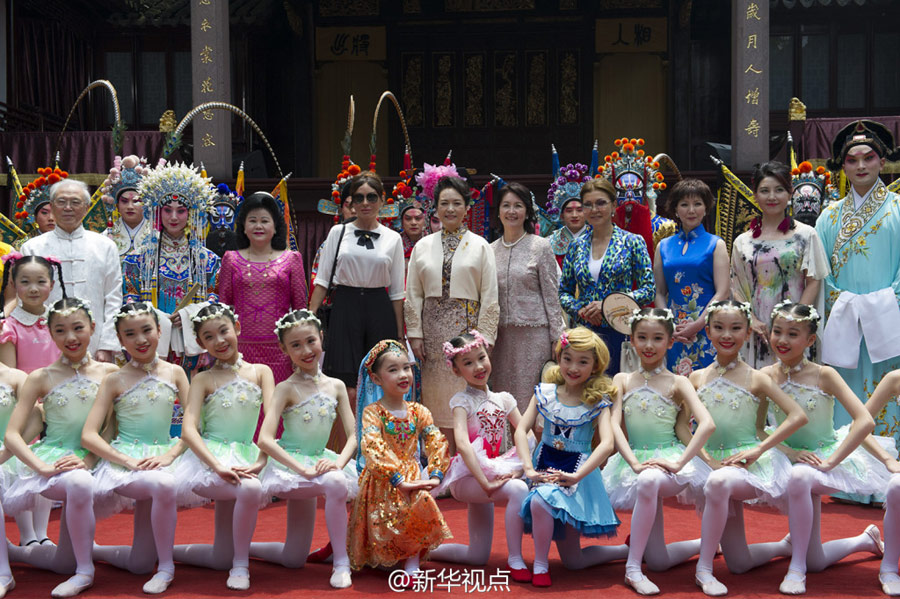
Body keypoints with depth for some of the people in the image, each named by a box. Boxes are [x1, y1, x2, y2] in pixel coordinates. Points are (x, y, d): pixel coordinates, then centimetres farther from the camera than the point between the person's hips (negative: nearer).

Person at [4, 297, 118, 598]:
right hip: (51, 461, -2)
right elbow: (12, 435, -4)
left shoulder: (108, 373, 2)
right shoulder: (41, 378, 0)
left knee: (65, 563, -7)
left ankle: (12, 550, 25)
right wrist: (43, 467, -20)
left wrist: (88, 460, -15)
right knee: (79, 484, -36)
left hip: (90, 462, 2)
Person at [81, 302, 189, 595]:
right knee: (162, 485, -39)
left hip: (163, 458, 3)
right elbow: (89, 436, -6)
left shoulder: (174, 373, 5)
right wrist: (128, 461, -19)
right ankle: (166, 567, -16)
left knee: (139, 564, -5)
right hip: (123, 461, -3)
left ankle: (90, 549, 27)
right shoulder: (114, 380, 0)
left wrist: (170, 454, -15)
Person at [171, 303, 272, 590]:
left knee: (221, 558, -1)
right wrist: (218, 466, -26)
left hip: (245, 459, 3)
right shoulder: (203, 380, 3)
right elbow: (189, 430, -10)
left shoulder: (260, 372, 7)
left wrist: (259, 462, -20)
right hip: (209, 459, -3)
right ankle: (241, 564, -12)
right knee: (249, 489, -36)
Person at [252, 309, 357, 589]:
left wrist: (339, 461, -20)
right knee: (336, 483, -36)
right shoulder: (286, 389, -11)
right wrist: (304, 469, -28)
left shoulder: (336, 386, 3)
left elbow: (353, 435, 1)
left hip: (319, 464, 6)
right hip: (290, 466, -5)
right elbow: (265, 440, -21)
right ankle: (341, 561, -20)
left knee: (294, 559, 6)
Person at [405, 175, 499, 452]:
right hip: (433, 327, 2)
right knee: (438, 397, 2)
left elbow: (489, 297, 1)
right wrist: (415, 333, 1)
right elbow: (413, 295, 9)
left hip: (467, 324, -2)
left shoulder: (480, 246, 4)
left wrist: (484, 336, -6)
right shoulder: (423, 246, 10)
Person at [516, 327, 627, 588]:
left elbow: (607, 444, -20)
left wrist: (576, 476, -28)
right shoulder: (545, 393, 0)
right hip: (544, 465, 3)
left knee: (541, 499, -35)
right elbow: (521, 430, -6)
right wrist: (528, 468, -19)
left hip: (577, 471, -3)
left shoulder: (598, 402, -7)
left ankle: (541, 564, -10)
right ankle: (631, 550, 24)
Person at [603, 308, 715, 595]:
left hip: (667, 460, -3)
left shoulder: (676, 383, -1)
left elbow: (707, 424, -15)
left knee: (648, 481, -42)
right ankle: (706, 543, 33)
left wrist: (679, 463, -24)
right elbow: (615, 425, -4)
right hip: (633, 461, 3)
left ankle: (633, 567, -25)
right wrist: (634, 462, -19)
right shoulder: (622, 380, 7)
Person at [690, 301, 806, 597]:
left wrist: (758, 449, -15)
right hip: (714, 466, 4)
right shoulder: (697, 378, 6)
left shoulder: (755, 378, -2)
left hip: (750, 465, -4)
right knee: (739, 564, 2)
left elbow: (798, 416, -9)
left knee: (719, 481, -40)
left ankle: (703, 568, -25)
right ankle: (787, 545, 34)